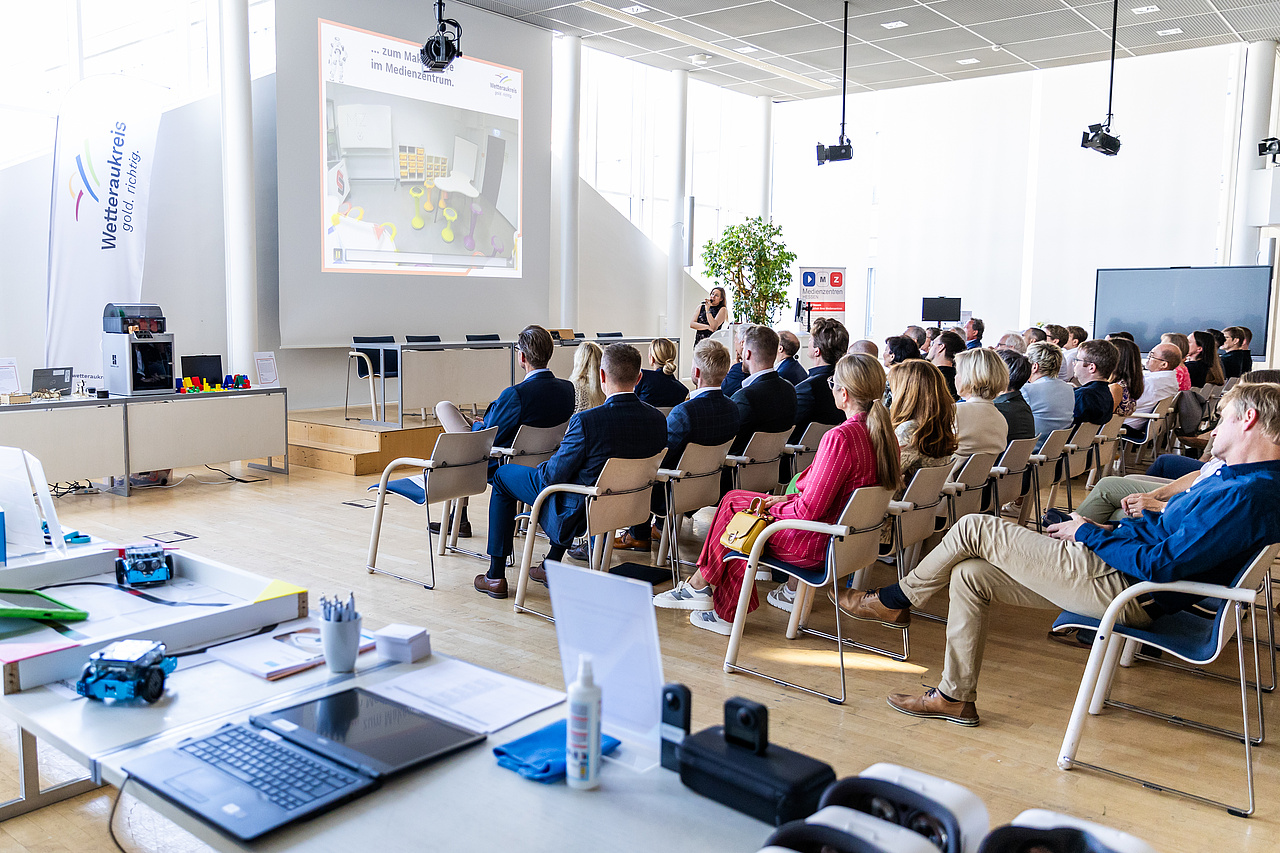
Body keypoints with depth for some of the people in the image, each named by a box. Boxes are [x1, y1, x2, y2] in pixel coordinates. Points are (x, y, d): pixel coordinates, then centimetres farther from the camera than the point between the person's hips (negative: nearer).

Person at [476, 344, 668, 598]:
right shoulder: (658, 420, -12)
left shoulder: (586, 421, -30)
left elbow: (553, 476, -22)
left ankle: (496, 576, 23)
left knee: (503, 475, 16)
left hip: (580, 512, -6)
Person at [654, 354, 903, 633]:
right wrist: (790, 499, 10)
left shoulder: (840, 438, -27)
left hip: (812, 546, -9)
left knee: (732, 504, 10)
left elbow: (809, 511, -24)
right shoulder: (886, 436, 0)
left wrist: (776, 505, -4)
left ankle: (701, 584, 28)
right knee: (734, 498, 16)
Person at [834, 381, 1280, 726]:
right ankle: (955, 697, 13)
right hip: (1121, 573, 11)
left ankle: (893, 601, 11)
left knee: (973, 529, -10)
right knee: (968, 574, 7)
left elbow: (1162, 564, -25)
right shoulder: (1239, 478, 14)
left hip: (1123, 588, -11)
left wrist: (1089, 534, -12)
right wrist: (1113, 528, 7)